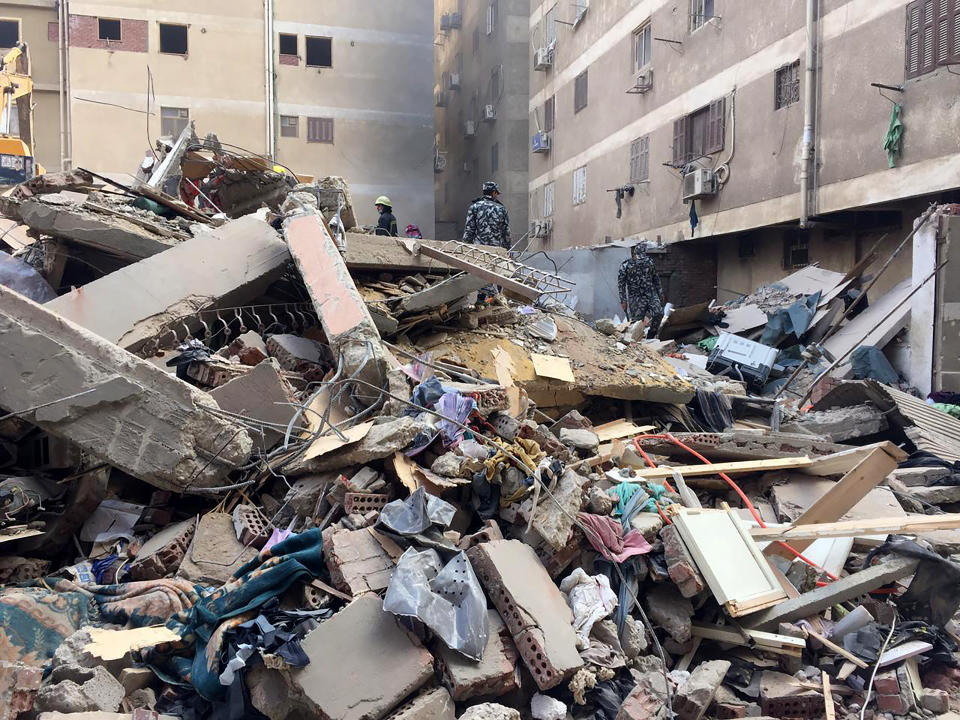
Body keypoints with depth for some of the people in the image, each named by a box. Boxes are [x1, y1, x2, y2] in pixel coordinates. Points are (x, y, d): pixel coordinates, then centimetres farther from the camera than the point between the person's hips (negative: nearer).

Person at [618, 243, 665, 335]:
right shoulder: (625, 266, -8)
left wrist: (660, 293, 18)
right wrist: (623, 300, -8)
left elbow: (656, 278, 16)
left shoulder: (649, 262, 4)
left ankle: (650, 337, 1)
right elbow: (621, 284, -5)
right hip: (636, 297, -3)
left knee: (659, 313, -16)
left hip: (651, 294, 3)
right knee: (637, 321, -5)